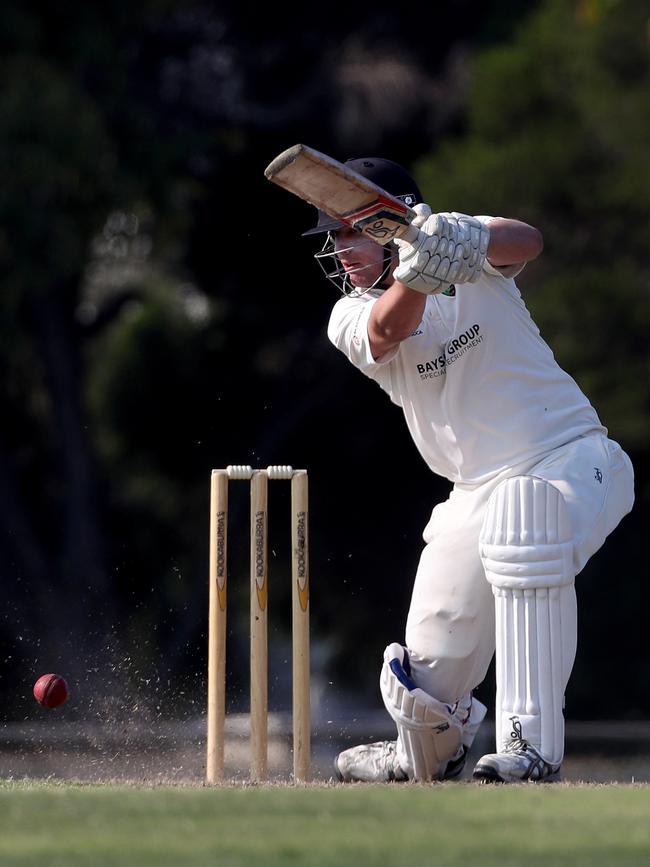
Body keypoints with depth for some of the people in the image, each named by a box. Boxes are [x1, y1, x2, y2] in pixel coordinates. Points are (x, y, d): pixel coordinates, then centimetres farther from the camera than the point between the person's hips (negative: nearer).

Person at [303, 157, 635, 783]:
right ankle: (427, 755, 42)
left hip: (570, 458, -4)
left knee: (520, 527, -38)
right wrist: (419, 267, -43)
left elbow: (526, 242, -26)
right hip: (480, 491, 5)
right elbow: (390, 328, -23)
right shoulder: (352, 316, 0)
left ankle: (532, 745, -38)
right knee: (430, 666, 4)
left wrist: (469, 239, -46)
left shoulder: (471, 267, -4)